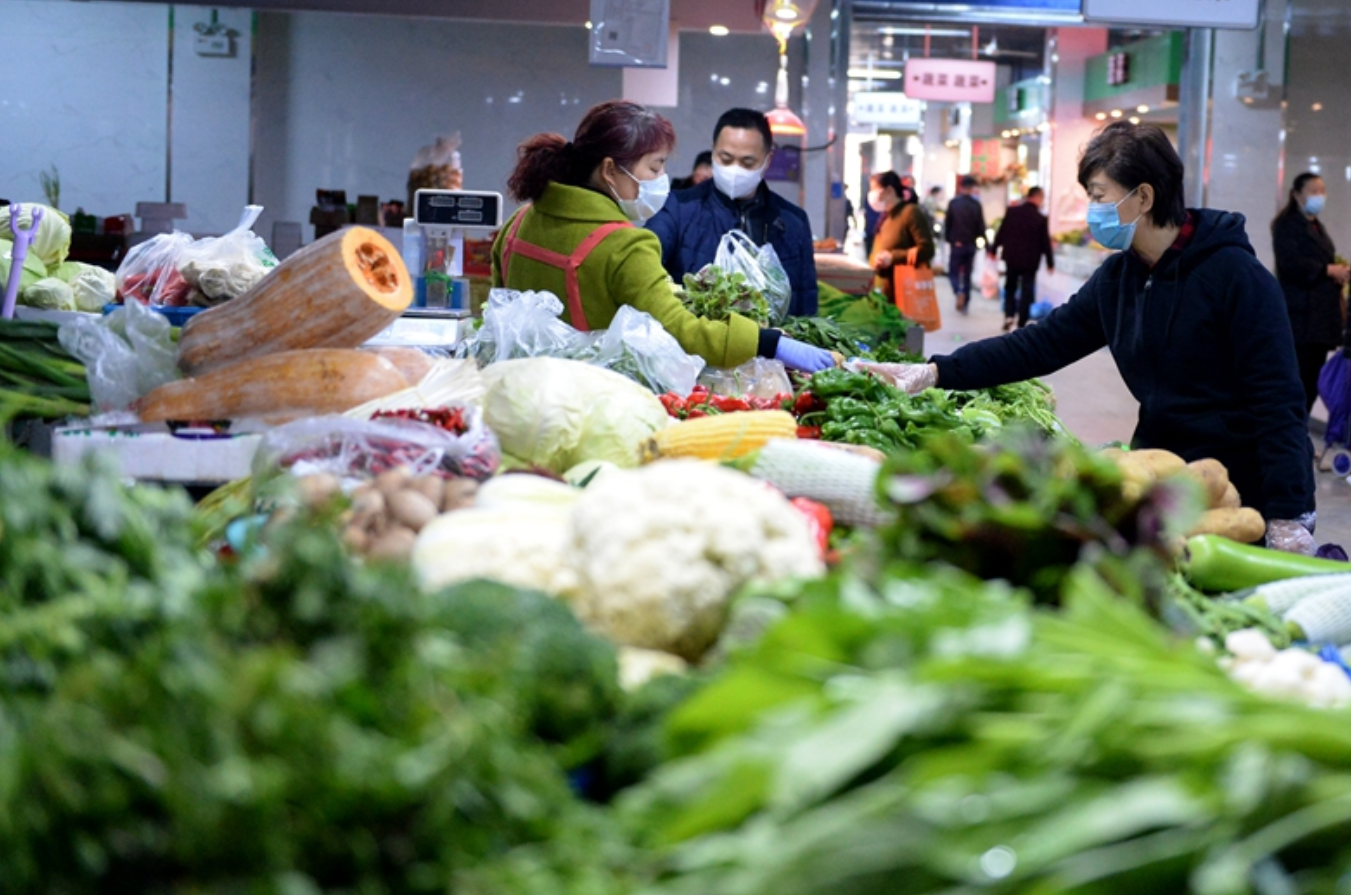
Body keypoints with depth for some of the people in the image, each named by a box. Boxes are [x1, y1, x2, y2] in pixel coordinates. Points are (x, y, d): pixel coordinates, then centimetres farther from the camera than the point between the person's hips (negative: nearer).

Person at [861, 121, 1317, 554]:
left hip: (1251, 495, -6)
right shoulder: (1116, 279, 6)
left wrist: (1287, 518, -22)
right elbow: (1042, 343, 6)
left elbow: (1278, 399, -17)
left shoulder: (1233, 274, -15)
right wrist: (936, 372, -4)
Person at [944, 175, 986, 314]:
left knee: (954, 272, 7)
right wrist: (975, 237, 13)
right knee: (967, 274, 12)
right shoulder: (976, 204, -4)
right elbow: (981, 226, -2)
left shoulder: (953, 203, -8)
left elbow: (947, 223, -4)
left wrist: (948, 239, 9)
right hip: (971, 245, 2)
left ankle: (959, 292, -20)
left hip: (956, 244, -2)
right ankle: (965, 303, 12)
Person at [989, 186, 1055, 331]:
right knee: (1026, 292, 6)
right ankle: (1021, 323, 5)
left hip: (1011, 258, 3)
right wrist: (1050, 263, 4)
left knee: (1010, 287, 19)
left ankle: (1009, 315, 1)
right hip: (1030, 261, -3)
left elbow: (1001, 233, 1)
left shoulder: (1012, 212, -5)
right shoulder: (1041, 218, -12)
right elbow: (1045, 243, -7)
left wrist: (994, 250, 14)